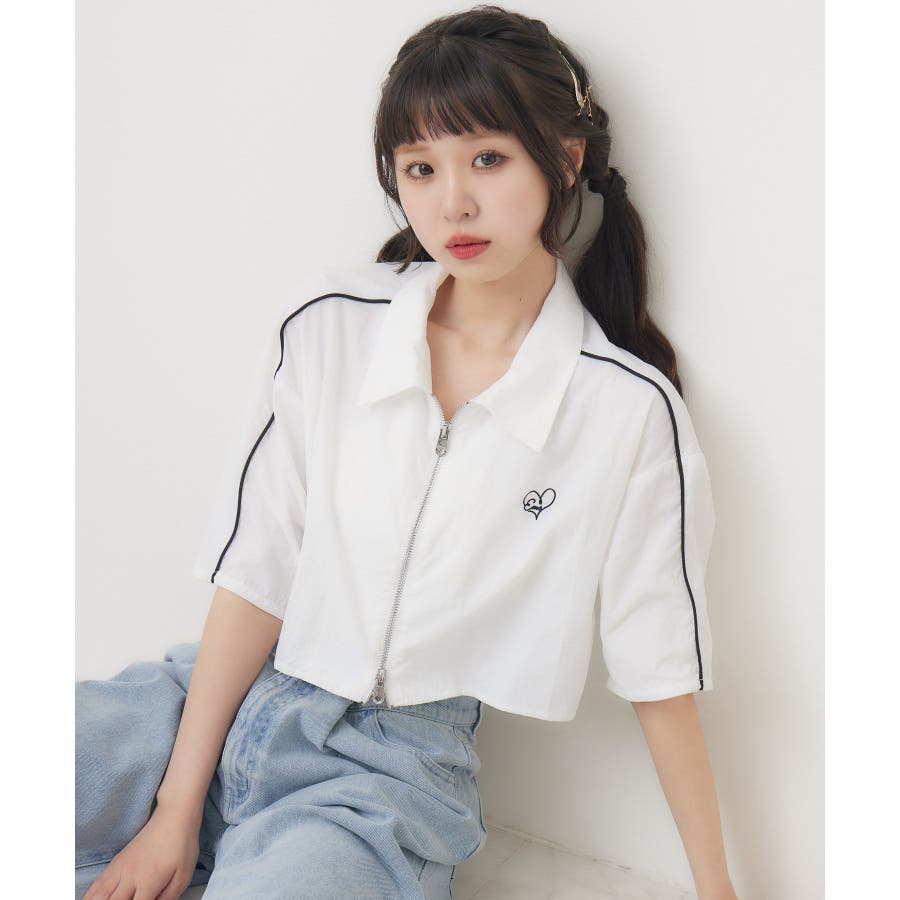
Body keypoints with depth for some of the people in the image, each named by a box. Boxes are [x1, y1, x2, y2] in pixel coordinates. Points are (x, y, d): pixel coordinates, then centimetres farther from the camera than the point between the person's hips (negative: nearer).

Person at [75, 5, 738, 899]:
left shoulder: (629, 410, -9)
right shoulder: (326, 323, -4)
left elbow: (660, 671, -1)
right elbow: (254, 573, -4)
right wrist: (178, 812, -5)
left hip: (394, 765, -2)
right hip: (232, 699, 3)